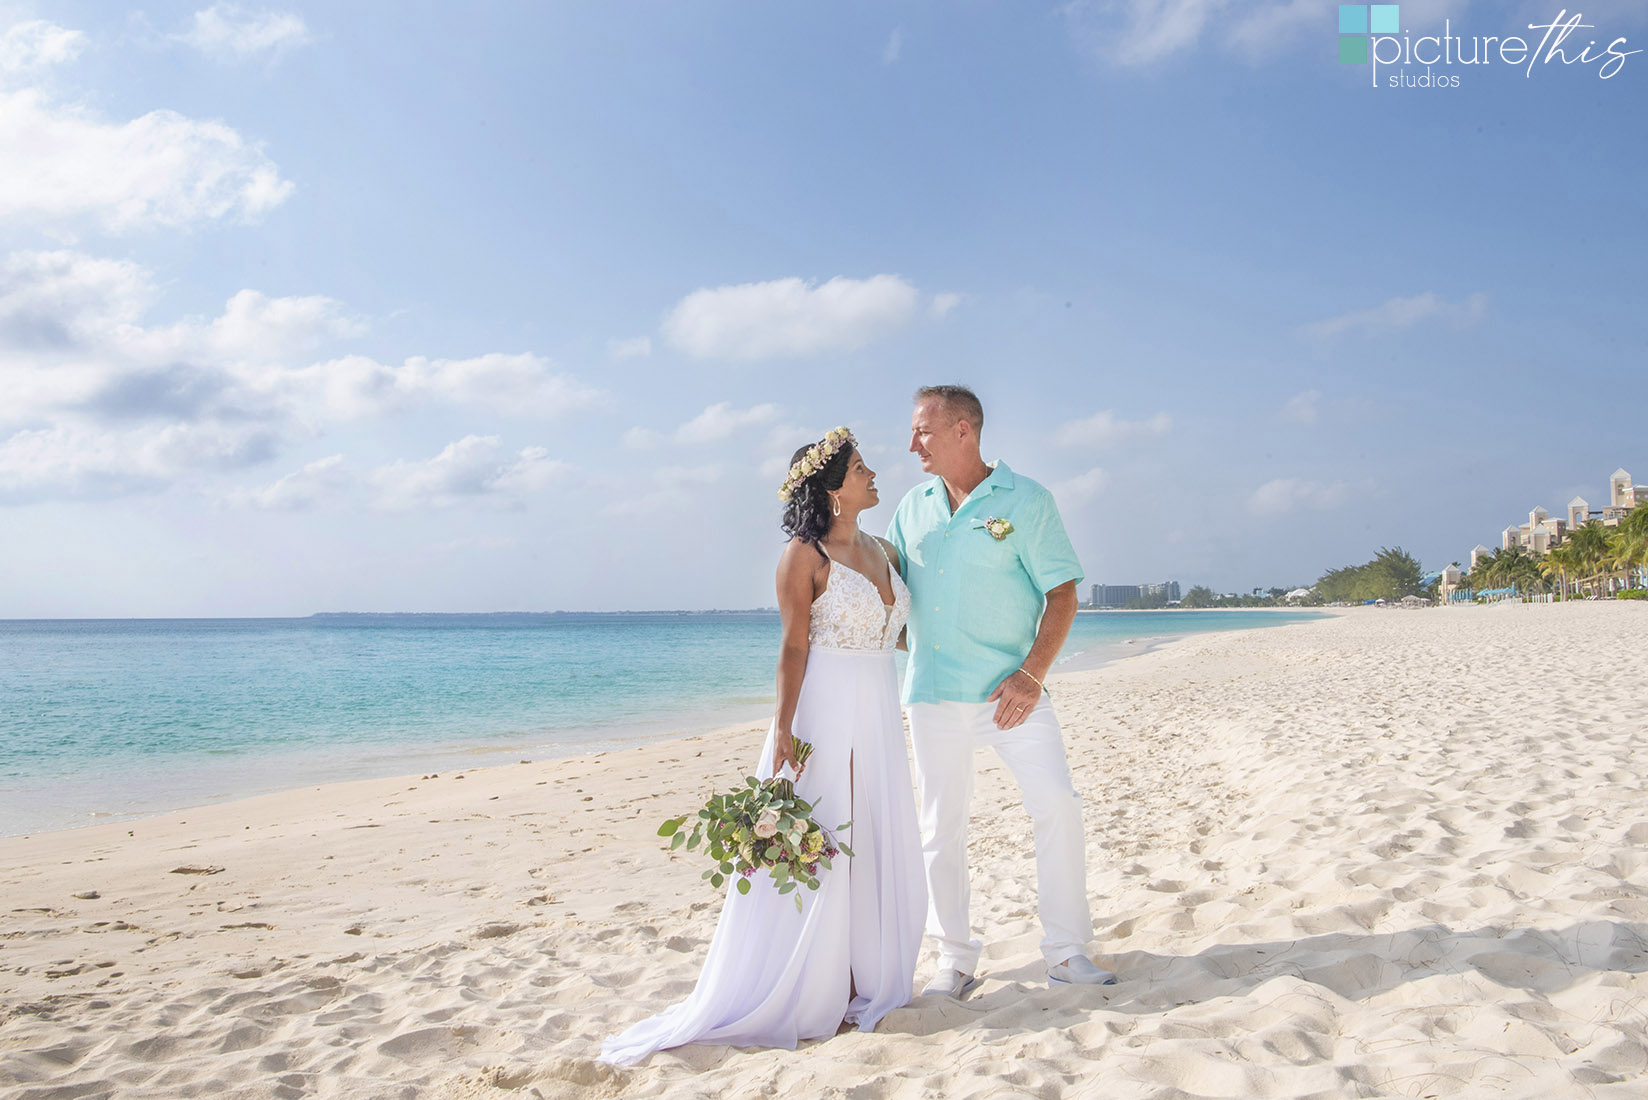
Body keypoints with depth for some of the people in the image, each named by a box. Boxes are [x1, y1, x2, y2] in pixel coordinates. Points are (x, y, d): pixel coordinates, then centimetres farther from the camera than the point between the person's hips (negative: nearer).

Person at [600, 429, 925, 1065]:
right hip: (826, 708, -7)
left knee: (875, 842, 10)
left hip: (879, 711, 7)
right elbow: (794, 648, -12)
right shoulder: (804, 556, -9)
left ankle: (864, 978, 23)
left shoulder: (884, 551, 12)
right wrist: (783, 728, -18)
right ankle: (814, 992, 11)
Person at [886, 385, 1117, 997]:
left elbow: (1062, 592, -5)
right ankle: (955, 957, 20)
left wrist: (1032, 675, -14)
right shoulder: (913, 507, 11)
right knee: (941, 826, 6)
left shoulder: (1024, 500, -2)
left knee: (1057, 804, -9)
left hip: (1008, 689, -3)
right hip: (933, 691, 3)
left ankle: (1066, 951, 7)